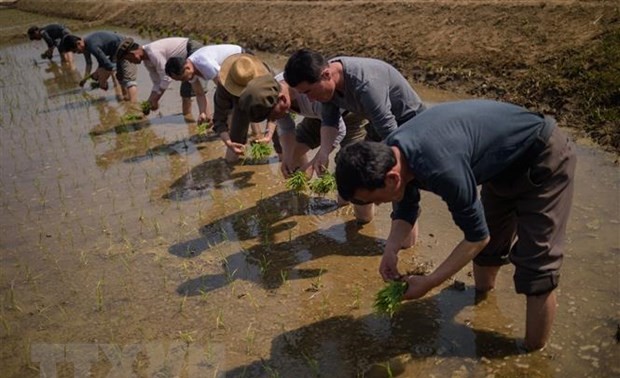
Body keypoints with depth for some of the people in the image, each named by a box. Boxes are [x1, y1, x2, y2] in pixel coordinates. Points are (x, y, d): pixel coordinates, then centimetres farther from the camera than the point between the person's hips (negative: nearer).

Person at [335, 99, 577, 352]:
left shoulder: (439, 167, -40)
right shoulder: (391, 153, -13)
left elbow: (477, 236, -26)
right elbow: (406, 207, 5)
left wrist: (428, 283, -20)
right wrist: (390, 250, -11)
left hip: (545, 158, -8)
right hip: (508, 163, 8)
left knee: (535, 266, -8)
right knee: (489, 244, 21)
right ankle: (482, 294, 49)